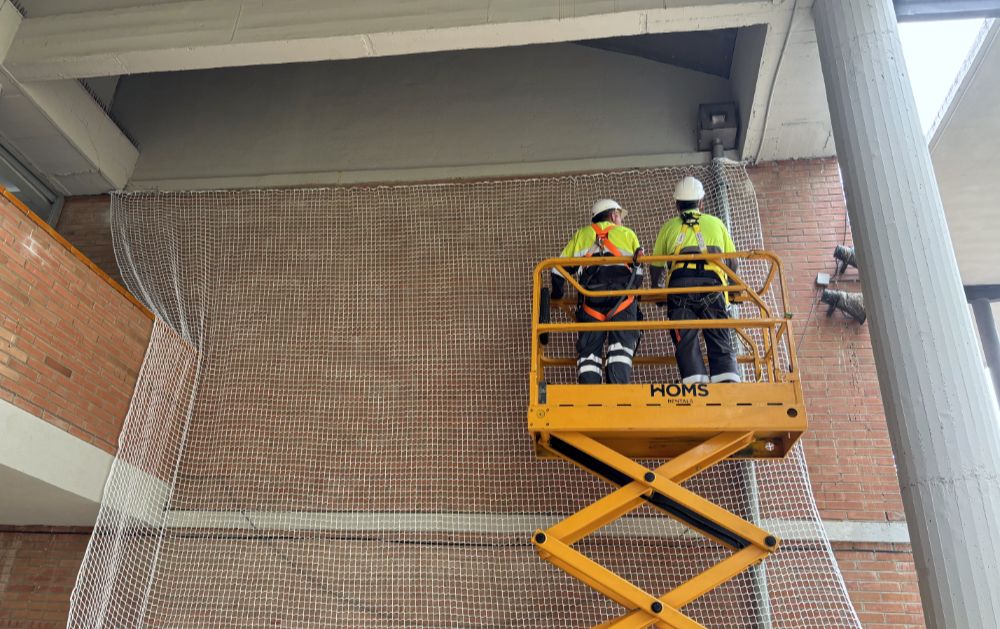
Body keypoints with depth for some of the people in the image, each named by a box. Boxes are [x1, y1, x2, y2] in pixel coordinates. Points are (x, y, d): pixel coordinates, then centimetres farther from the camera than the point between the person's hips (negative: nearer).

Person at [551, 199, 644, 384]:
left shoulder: (581, 234, 26)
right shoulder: (628, 234, 24)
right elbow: (639, 272, 20)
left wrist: (556, 295, 34)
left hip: (590, 296, 1)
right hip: (622, 296, -1)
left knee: (589, 349, 1)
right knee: (621, 347, -4)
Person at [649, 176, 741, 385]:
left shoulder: (669, 226, 23)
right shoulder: (716, 223, 25)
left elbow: (655, 265, 23)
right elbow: (732, 262, 25)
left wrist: (655, 291, 37)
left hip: (680, 284, 0)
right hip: (712, 284, 0)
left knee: (686, 344, -1)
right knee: (720, 343, 0)